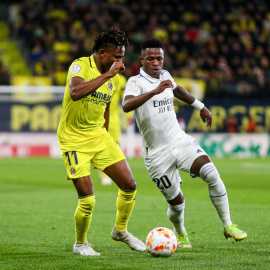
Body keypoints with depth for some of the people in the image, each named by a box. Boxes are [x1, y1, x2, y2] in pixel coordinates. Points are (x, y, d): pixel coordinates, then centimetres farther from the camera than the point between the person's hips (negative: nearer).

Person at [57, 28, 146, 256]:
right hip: (74, 140, -7)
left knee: (129, 186, 2)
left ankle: (120, 231, 26)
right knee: (87, 200, -11)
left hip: (98, 136, 7)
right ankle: (80, 244, 14)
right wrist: (106, 75, -35)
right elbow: (75, 93, -38)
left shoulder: (114, 78, 5)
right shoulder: (80, 66, -16)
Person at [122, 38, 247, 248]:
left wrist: (200, 106, 39)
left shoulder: (164, 75, 7)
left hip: (180, 141, 5)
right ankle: (180, 233, 36)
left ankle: (228, 226, -7)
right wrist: (154, 91, -45)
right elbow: (126, 105, -35)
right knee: (176, 200, 2)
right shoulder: (136, 81, -13)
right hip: (157, 154, -5)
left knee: (212, 174, -17)